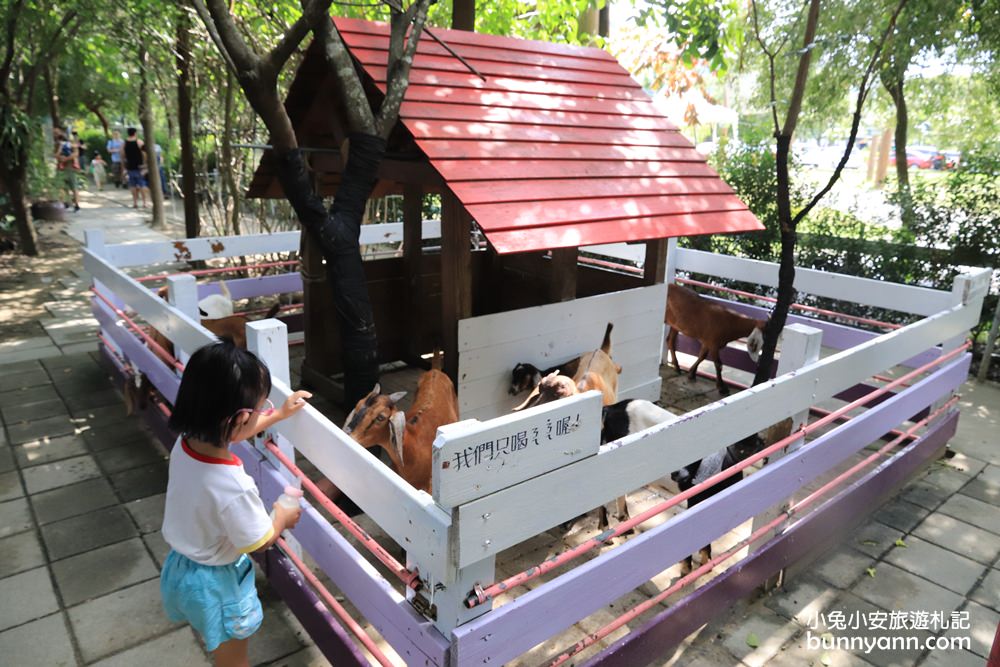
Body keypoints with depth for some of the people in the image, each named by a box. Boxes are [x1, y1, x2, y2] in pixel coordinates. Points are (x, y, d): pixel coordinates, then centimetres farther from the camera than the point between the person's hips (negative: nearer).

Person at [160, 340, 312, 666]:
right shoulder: (234, 488, -40)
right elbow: (260, 542, -24)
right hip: (214, 583, -7)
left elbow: (228, 434, 4)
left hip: (180, 567, 7)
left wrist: (280, 414, 12)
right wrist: (282, 517, -4)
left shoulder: (186, 444, -19)